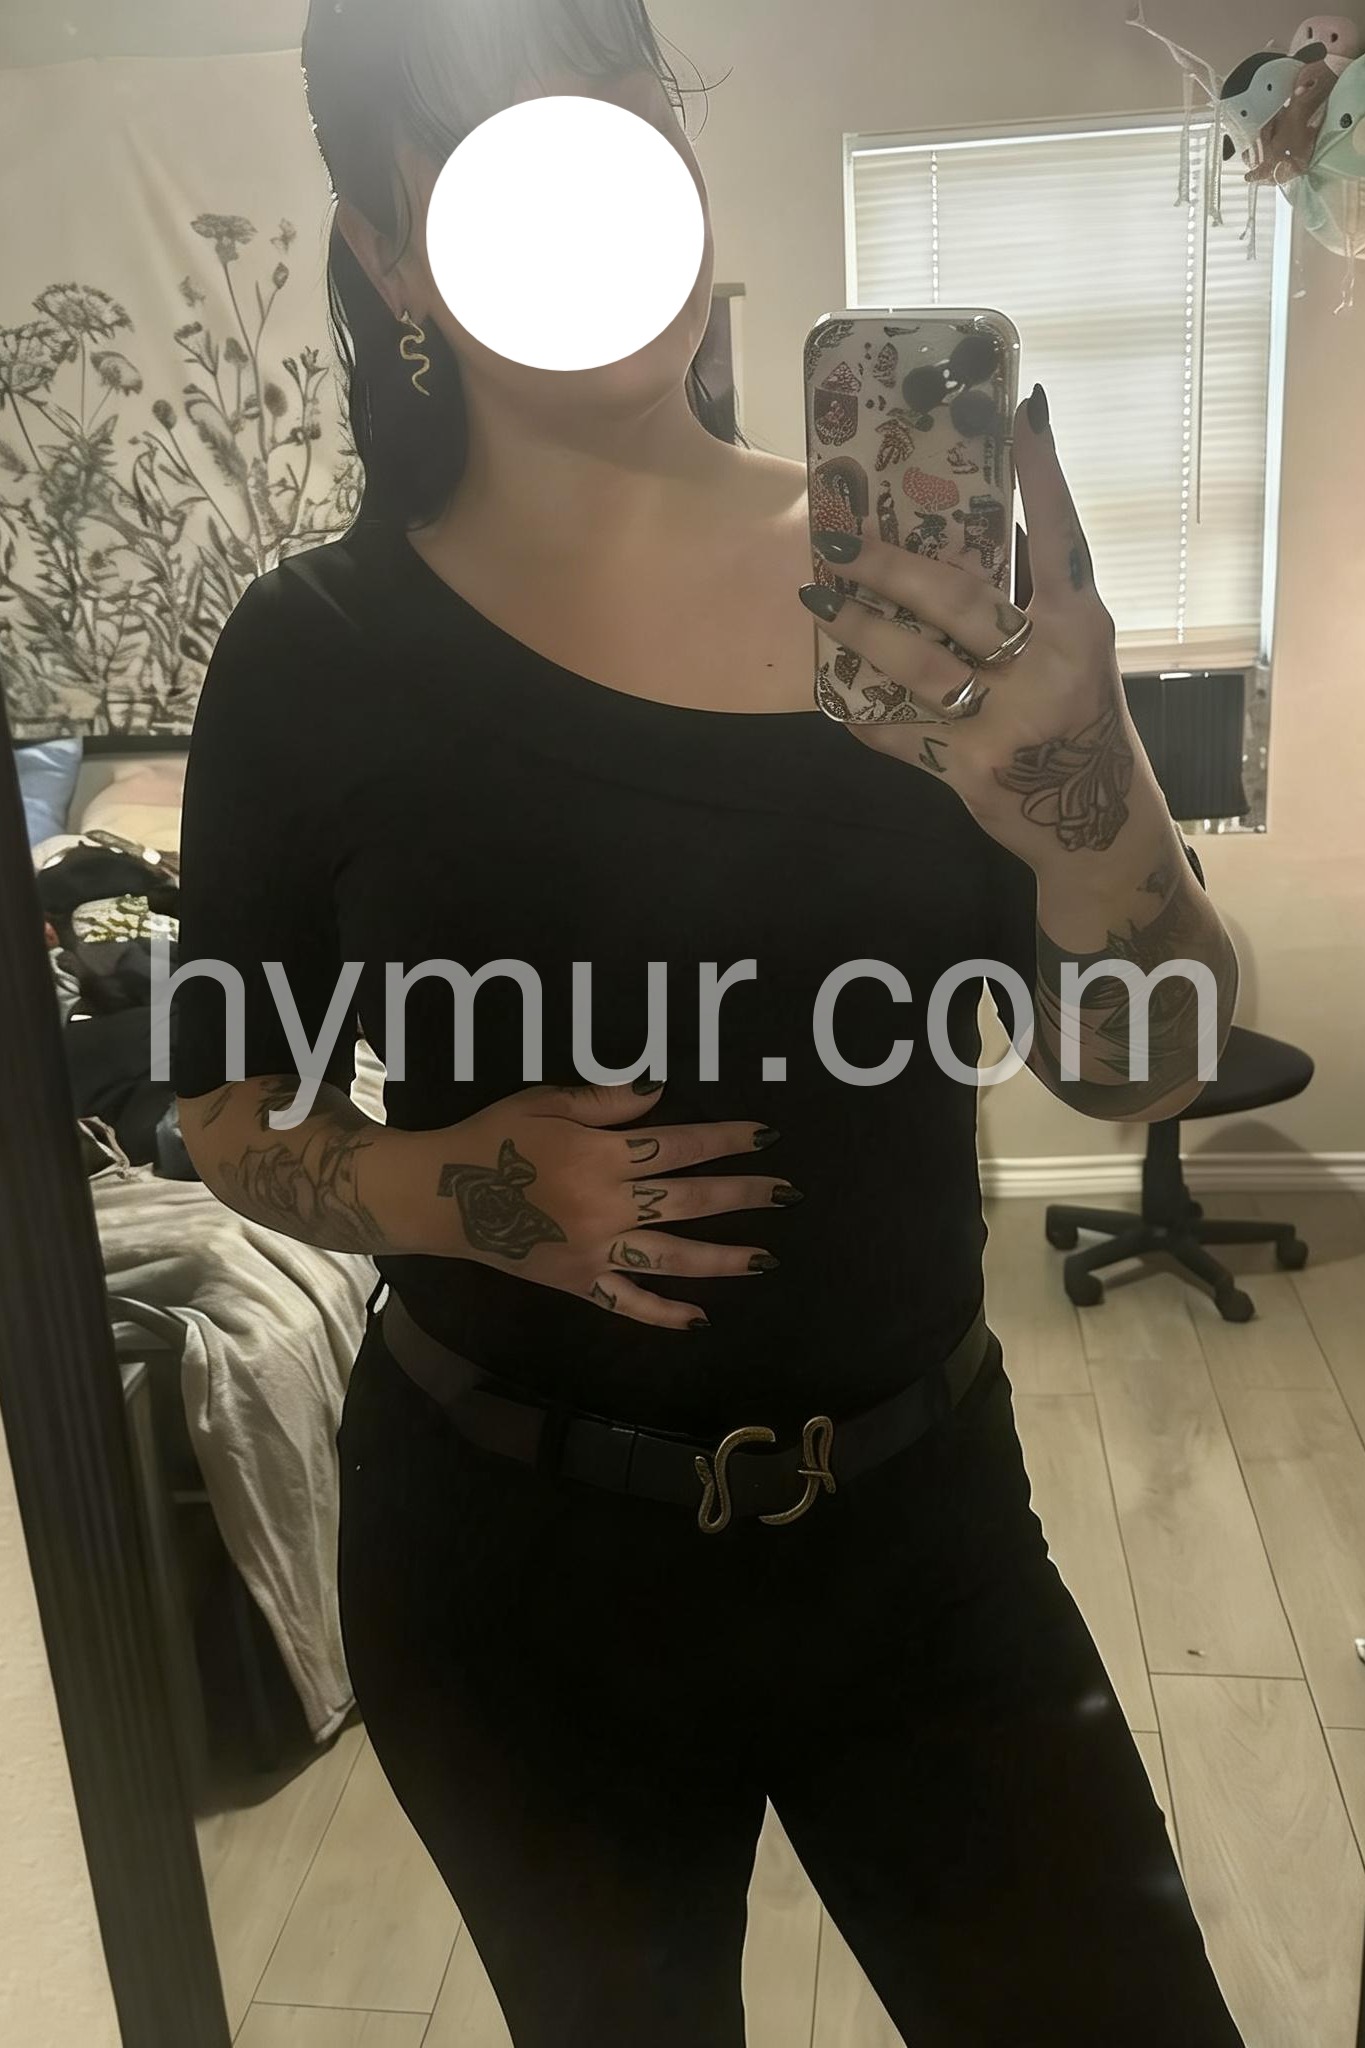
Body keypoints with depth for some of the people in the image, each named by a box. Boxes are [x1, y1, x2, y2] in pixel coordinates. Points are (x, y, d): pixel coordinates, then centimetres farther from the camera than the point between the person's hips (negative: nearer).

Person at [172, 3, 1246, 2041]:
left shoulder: (906, 575, -6)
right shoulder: (324, 652, -10)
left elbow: (1142, 1069, -7)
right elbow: (233, 1107, -1)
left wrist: (1085, 793, -28)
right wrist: (449, 1188, -22)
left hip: (923, 1522, 1)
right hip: (515, 1558, 0)